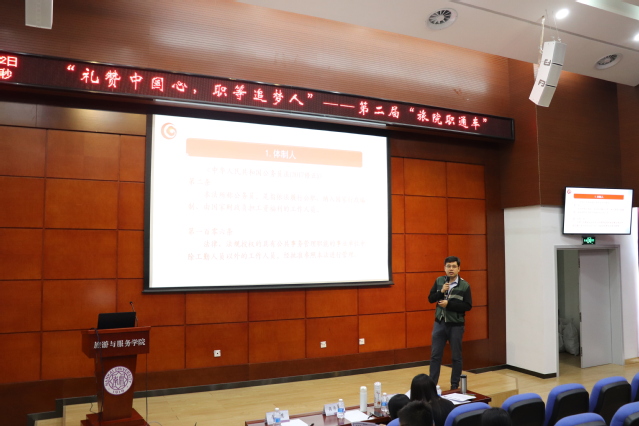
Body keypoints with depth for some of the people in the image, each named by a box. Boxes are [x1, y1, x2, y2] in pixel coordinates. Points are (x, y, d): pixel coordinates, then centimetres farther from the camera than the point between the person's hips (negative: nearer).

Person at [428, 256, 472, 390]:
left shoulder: (464, 285, -8)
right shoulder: (439, 281, 2)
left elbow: (468, 306, -11)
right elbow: (431, 298, 3)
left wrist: (449, 304, -20)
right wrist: (441, 291, -15)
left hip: (456, 325, -3)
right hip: (439, 323, 3)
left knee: (456, 356, 9)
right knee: (435, 355, 7)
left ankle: (455, 386, 22)